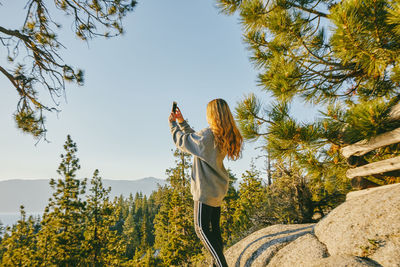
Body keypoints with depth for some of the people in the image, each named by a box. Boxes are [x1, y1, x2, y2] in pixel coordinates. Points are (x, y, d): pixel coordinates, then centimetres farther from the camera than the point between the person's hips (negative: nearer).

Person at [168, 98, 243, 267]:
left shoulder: (207, 135, -20)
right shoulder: (224, 137, 8)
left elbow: (182, 141, -7)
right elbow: (194, 139, 18)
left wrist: (173, 124, 10)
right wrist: (181, 122, 21)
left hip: (205, 189, -9)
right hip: (218, 189, 9)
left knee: (202, 228, -1)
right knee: (214, 228, 16)